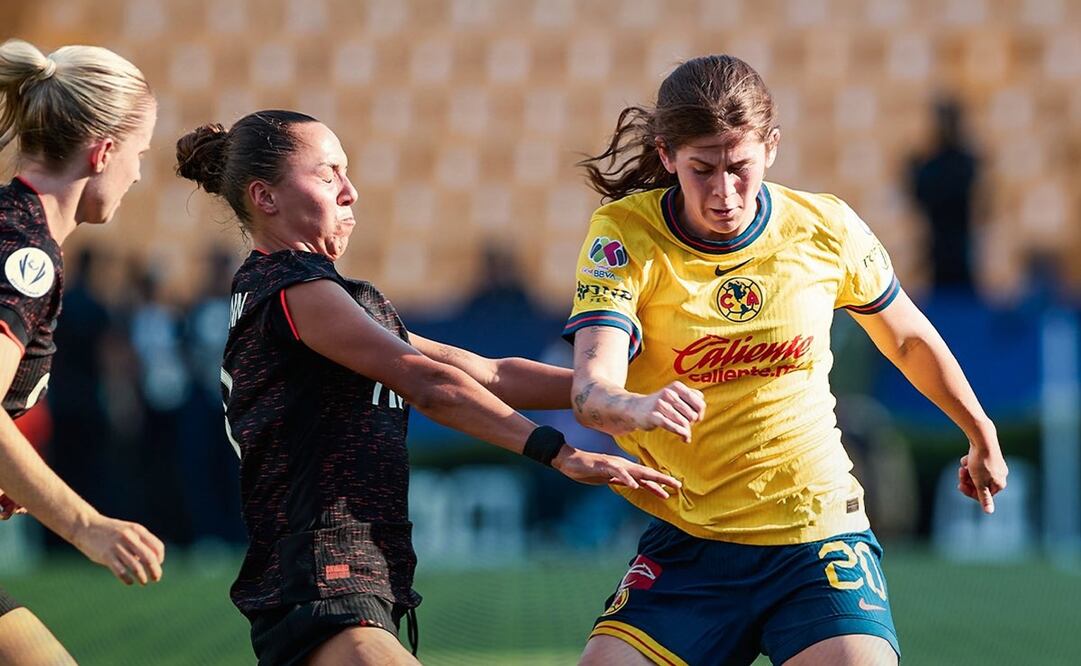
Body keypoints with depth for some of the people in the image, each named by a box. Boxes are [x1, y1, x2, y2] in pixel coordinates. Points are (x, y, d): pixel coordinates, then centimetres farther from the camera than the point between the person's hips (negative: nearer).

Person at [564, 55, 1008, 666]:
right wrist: (636, 407, -47)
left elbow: (908, 339, 15)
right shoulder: (625, 236, -10)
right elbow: (591, 391, -24)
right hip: (689, 543, 0)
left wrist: (983, 438, 28)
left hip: (819, 535, 0)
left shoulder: (826, 229, -4)